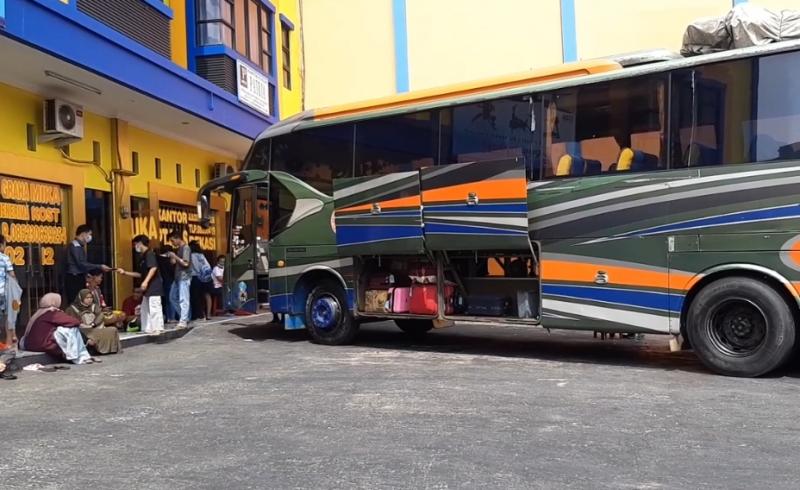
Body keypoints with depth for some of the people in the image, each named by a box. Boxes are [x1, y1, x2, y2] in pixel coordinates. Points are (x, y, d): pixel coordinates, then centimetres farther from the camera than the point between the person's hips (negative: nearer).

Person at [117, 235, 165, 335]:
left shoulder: (149, 253, -10)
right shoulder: (142, 256, 20)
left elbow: (153, 268, -23)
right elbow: (140, 274, 22)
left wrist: (146, 281, -26)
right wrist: (125, 273, 20)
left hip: (154, 286, -11)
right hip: (148, 287, 11)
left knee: (154, 307, -10)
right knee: (144, 308, 14)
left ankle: (158, 329, -8)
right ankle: (148, 329, 19)